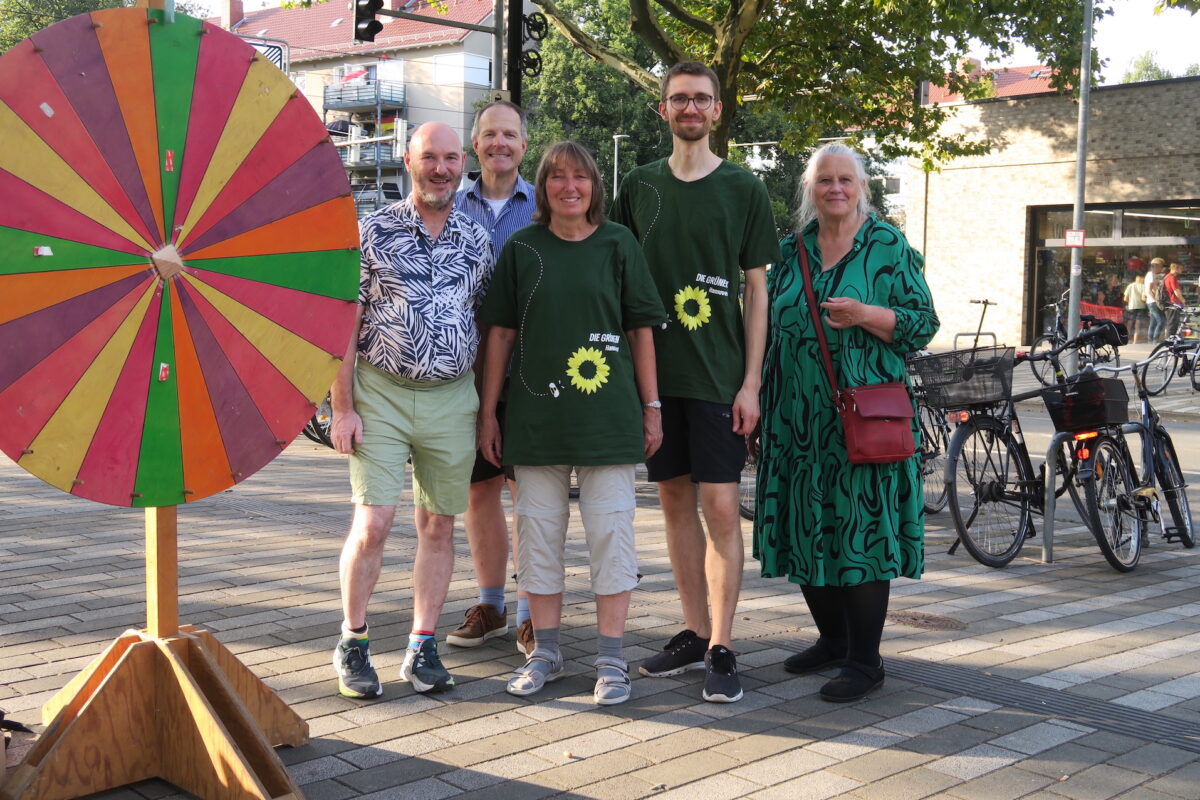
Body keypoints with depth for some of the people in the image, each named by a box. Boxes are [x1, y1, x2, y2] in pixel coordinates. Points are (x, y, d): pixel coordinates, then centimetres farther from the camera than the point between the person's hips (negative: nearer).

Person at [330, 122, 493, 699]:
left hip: (452, 398, 3)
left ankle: (422, 647, 18)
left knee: (439, 526, 7)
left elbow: (486, 323, 13)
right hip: (381, 392, -3)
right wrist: (343, 408, -8)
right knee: (372, 522, -7)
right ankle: (352, 644, 10)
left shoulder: (476, 239, 8)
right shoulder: (374, 231, -1)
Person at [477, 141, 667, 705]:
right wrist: (487, 412, 5)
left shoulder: (617, 244, 4)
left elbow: (641, 329, 5)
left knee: (610, 530, 0)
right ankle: (545, 652, 21)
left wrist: (651, 407, 1)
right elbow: (500, 333, 7)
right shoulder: (522, 248, 6)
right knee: (538, 530, 8)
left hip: (607, 414, -1)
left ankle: (611, 659, 9)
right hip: (536, 415, 2)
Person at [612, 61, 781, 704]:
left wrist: (750, 382, -6)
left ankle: (721, 649, 1)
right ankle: (694, 634, 19)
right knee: (675, 501, 8)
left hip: (718, 375, -3)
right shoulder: (639, 187, 9)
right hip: (655, 370, 3)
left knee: (720, 506, -6)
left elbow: (756, 290, 1)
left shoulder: (743, 190, 2)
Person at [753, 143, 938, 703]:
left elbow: (922, 323, -3)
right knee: (807, 528, 9)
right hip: (798, 418, 5)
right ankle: (832, 639, 26)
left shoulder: (888, 246, 0)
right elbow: (770, 320, 20)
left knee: (860, 529, -5)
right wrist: (761, 402, 13)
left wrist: (866, 315, -20)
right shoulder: (793, 249, 13)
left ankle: (864, 660, 5)